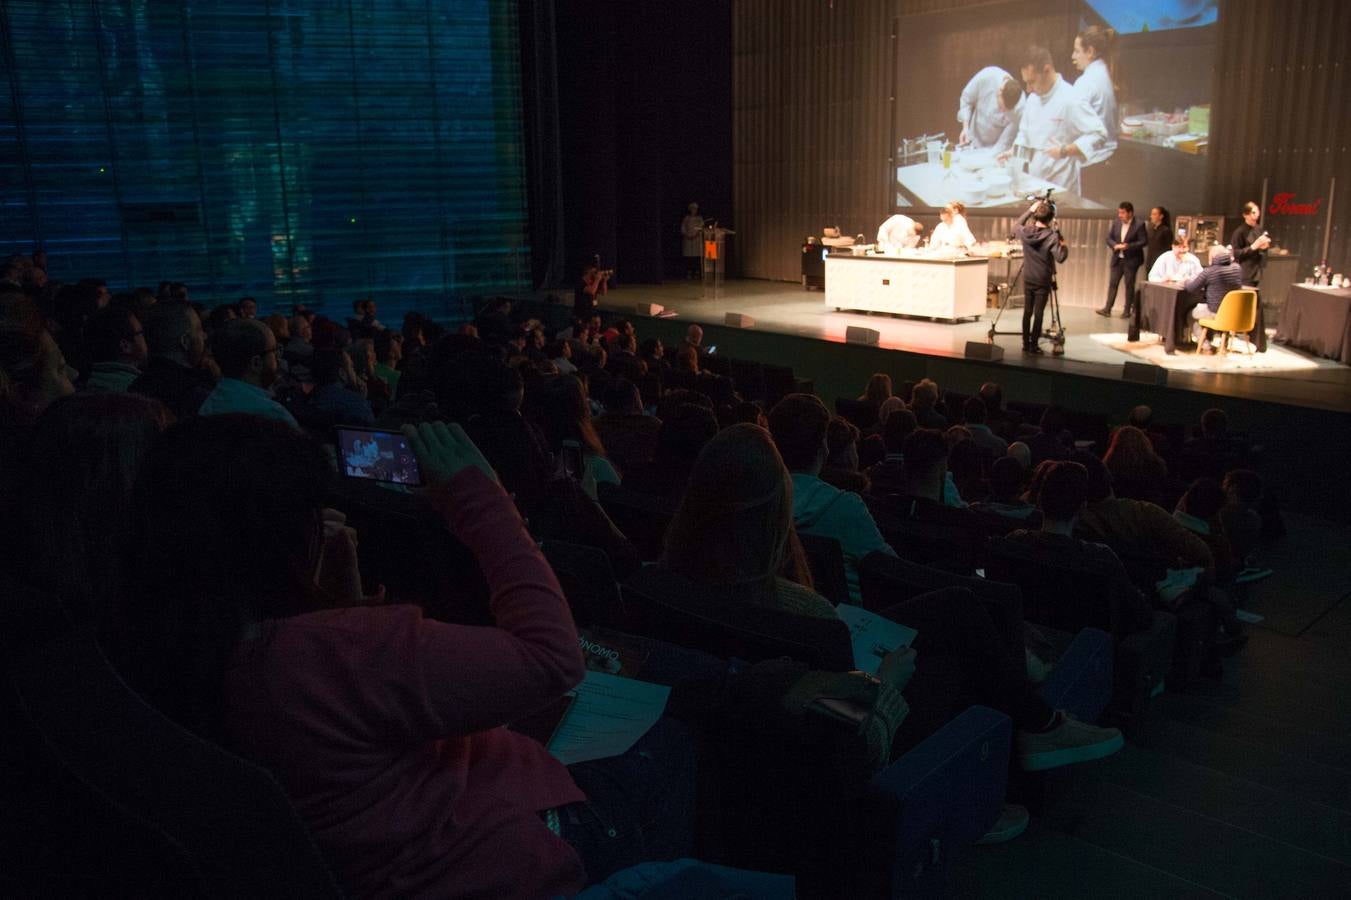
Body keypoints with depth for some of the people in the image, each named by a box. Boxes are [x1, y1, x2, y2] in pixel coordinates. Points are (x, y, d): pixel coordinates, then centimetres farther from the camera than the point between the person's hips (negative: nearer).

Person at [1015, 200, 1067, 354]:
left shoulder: (1025, 232, -2)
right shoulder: (1052, 236, -15)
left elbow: (1019, 224, 22)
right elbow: (1060, 257, -20)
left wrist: (1030, 210, 20)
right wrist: (1064, 246, -3)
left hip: (1027, 279, 4)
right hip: (1043, 281, -4)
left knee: (1027, 311, 11)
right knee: (1038, 313, 0)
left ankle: (1026, 343, 16)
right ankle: (1033, 346, 1)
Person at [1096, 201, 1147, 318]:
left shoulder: (1139, 226, -10)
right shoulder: (1116, 223, 4)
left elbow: (1143, 242, -13)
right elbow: (1108, 237, 5)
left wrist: (1128, 246, -24)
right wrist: (1115, 245, -14)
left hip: (1131, 260, -4)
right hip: (1117, 259, 5)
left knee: (1129, 285, 3)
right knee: (1112, 283, 3)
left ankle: (1127, 310, 11)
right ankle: (1107, 309, 5)